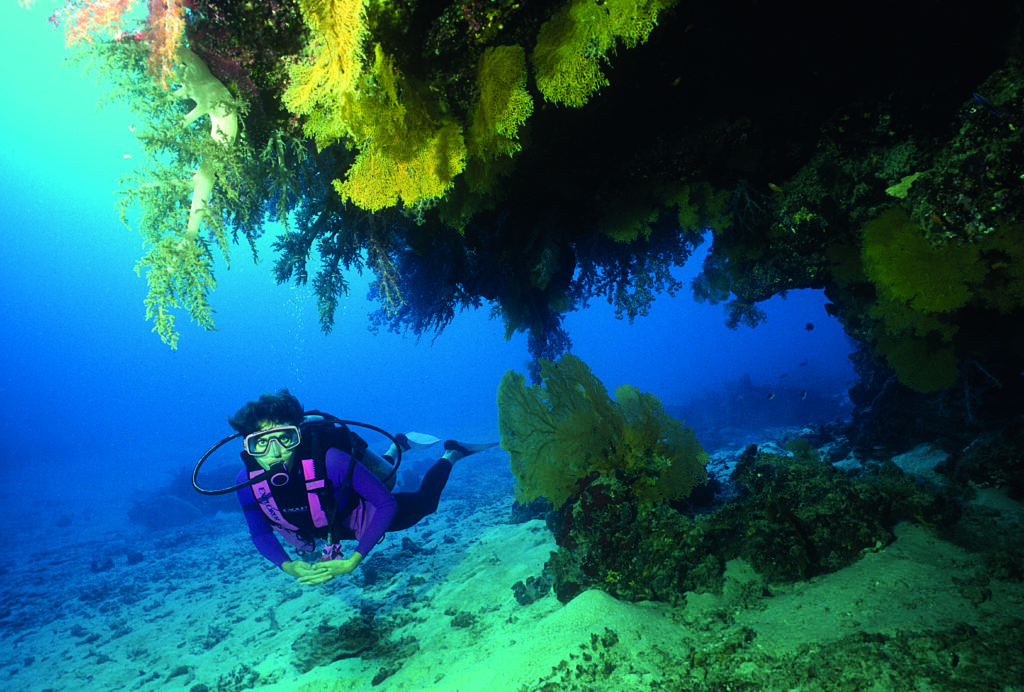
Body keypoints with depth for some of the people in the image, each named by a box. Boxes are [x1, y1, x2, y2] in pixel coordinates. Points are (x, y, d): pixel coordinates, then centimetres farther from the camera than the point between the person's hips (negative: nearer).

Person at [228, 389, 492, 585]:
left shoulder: (329, 460, -44)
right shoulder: (248, 480, -31)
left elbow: (387, 504, -38)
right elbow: (260, 533, -13)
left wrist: (353, 561, -42)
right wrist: (287, 566, -29)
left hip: (362, 517, -5)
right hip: (327, 530, 5)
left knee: (424, 502, 19)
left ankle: (450, 455, 41)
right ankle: (396, 447, 54)